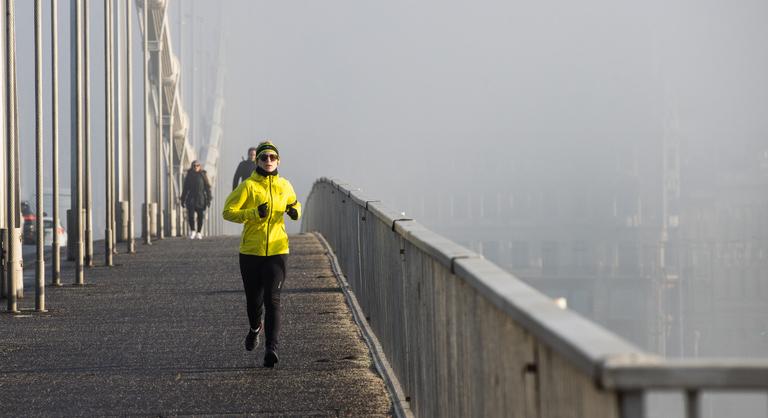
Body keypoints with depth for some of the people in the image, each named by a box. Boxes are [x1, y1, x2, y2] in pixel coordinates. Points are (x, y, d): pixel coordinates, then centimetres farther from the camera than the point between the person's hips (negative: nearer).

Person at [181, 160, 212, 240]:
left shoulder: (203, 175, 2)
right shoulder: (189, 175, 7)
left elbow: (207, 187, 2)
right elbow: (185, 188, 11)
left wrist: (208, 199, -4)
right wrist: (183, 199, 9)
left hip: (201, 199, -1)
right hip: (191, 198, 1)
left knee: (200, 216, 2)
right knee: (190, 215, -11)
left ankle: (199, 232, 14)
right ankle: (192, 231, 6)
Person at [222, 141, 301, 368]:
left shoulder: (284, 186, 7)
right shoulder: (248, 186, -5)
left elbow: (294, 203, 27)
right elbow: (228, 211, -8)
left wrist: (295, 211, 3)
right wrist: (254, 213, -21)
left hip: (277, 250, 1)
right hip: (251, 251, -1)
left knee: (272, 300, -12)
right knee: (253, 298, 12)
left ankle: (271, 347, -16)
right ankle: (255, 328, 45)